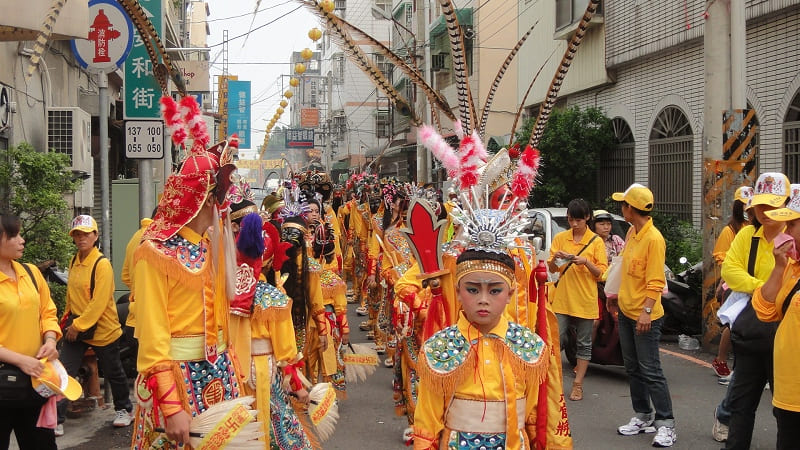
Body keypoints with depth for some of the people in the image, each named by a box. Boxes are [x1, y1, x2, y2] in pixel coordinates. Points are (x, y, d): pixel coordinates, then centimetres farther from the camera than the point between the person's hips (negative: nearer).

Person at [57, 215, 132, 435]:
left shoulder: (102, 264, -16)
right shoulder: (74, 261, 6)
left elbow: (99, 303, -21)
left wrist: (79, 325, -20)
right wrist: (69, 318, 12)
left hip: (102, 329, -5)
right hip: (75, 327, 6)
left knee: (113, 373, 12)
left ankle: (124, 409, 33)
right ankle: (57, 420, 3)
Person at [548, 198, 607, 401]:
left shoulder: (596, 241, 0)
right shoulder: (560, 238, 6)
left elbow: (601, 273, -2)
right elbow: (551, 269, 10)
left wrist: (586, 262, -19)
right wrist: (555, 258, -12)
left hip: (585, 301, -1)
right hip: (562, 300, 1)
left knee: (584, 344, 5)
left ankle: (578, 384, 13)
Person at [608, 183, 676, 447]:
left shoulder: (653, 239, -18)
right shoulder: (631, 233, 8)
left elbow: (655, 281, -21)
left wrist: (647, 311, -27)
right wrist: (618, 296, 22)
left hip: (645, 317, -9)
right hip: (626, 312, 9)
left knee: (650, 371, -4)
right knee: (633, 369, 15)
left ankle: (666, 424, 5)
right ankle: (643, 417, 27)